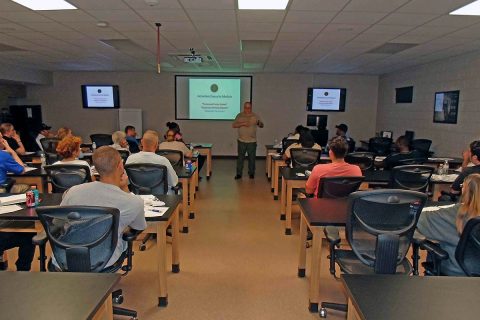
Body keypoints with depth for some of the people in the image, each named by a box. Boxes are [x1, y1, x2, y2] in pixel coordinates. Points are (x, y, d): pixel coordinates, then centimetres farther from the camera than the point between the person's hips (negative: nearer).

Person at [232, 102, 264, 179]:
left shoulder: (255, 116, 4)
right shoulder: (239, 115, 4)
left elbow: (262, 125, 1)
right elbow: (233, 125, -3)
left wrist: (258, 122, -23)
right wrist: (242, 124, -18)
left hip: (252, 141, 0)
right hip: (241, 141, 0)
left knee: (252, 158, 5)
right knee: (240, 158, 3)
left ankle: (251, 173, 18)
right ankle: (239, 174, 10)